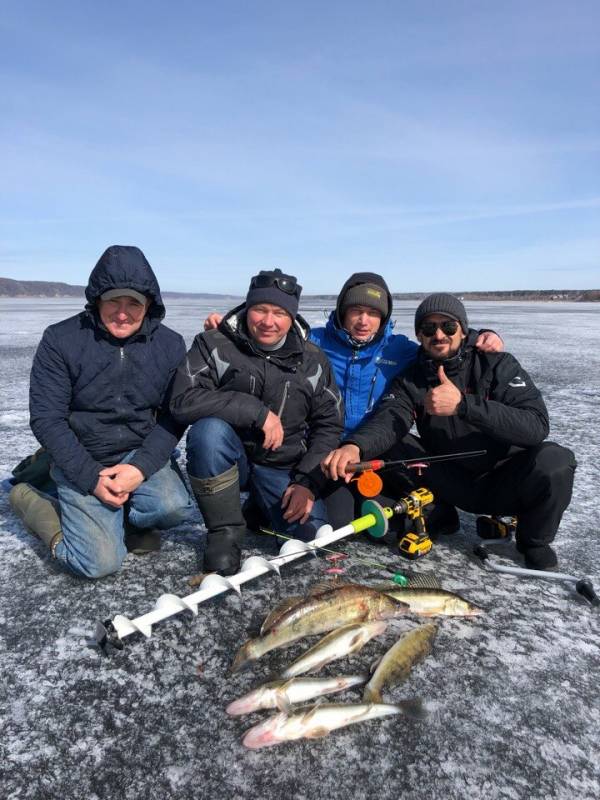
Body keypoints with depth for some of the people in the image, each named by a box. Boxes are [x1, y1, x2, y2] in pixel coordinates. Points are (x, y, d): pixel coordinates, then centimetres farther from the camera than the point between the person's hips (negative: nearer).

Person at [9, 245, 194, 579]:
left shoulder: (170, 345, -4)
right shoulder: (60, 340, -9)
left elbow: (174, 416, -4)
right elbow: (46, 419, -9)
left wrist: (141, 467, -19)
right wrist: (92, 477, -17)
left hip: (143, 454, 2)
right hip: (81, 461, -2)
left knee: (175, 506, -28)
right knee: (102, 562, -15)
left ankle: (117, 517, 5)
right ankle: (34, 503, 13)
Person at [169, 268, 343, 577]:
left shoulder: (313, 360, 0)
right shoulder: (214, 345, -9)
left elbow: (329, 426, 4)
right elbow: (183, 400, -24)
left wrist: (307, 481, -8)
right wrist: (257, 412, -28)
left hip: (282, 469, 2)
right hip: (226, 458, -2)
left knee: (312, 536, -19)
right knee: (210, 428, -34)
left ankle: (258, 506, 15)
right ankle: (225, 529, -13)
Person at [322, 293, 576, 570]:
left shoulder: (498, 365, -11)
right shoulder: (411, 379, -4)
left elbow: (536, 425, -26)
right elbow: (387, 420, -25)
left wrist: (462, 404, -37)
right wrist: (355, 446, -48)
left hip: (504, 482, -1)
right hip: (453, 483, 1)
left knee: (555, 460, -31)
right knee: (388, 444, -16)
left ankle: (535, 544, -2)